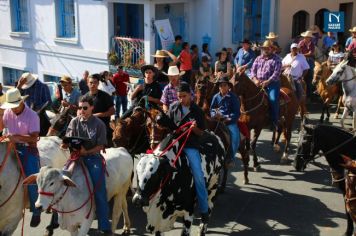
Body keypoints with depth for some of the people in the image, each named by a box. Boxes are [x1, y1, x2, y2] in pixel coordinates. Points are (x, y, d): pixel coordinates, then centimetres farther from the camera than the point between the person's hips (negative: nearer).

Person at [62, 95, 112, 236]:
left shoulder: (99, 124, -2)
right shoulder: (74, 122, 7)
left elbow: (101, 146, -5)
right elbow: (68, 141, 6)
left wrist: (86, 151, -20)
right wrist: (65, 145, -18)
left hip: (93, 157, -2)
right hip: (77, 156, 3)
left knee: (99, 192, -7)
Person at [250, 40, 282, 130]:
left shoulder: (276, 59, 2)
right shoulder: (258, 59, 17)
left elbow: (276, 73, -9)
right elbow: (253, 70, 11)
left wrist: (267, 82, -20)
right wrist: (255, 79, -9)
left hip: (272, 83, -4)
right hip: (259, 83, 4)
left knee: (273, 99, -23)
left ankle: (274, 122, -14)